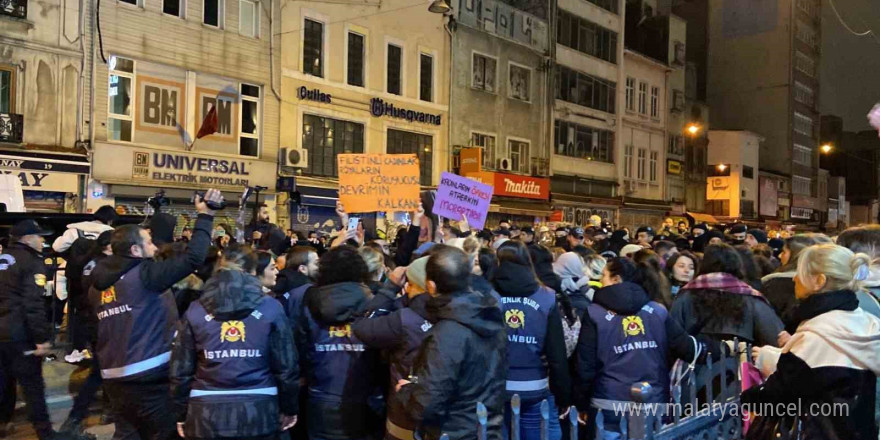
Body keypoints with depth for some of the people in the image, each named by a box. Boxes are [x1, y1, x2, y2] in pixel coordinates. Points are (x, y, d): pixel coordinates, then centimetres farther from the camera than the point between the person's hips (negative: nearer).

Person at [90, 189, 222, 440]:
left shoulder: (99, 283, 10)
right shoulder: (144, 274, -13)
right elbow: (192, 258, -18)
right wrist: (205, 216, -12)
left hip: (114, 379, 8)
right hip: (150, 379, -8)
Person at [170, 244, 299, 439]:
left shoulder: (195, 311, 0)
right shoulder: (271, 308, -5)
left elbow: (181, 370, 2)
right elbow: (286, 366, -3)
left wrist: (181, 413, 14)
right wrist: (289, 408, 10)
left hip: (207, 414, 1)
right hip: (257, 413, -1)